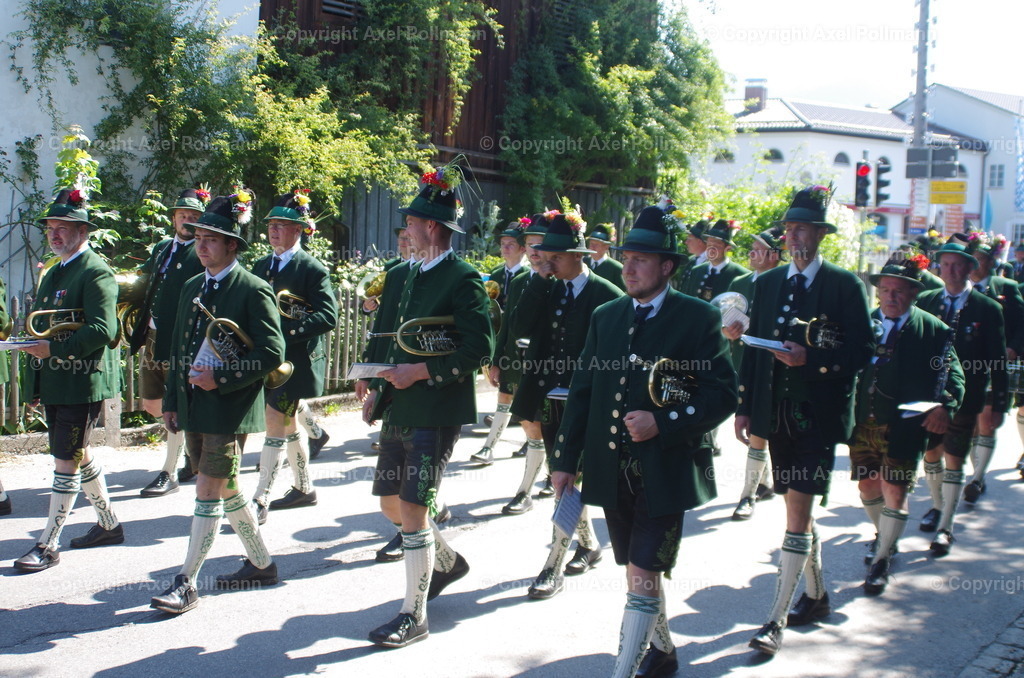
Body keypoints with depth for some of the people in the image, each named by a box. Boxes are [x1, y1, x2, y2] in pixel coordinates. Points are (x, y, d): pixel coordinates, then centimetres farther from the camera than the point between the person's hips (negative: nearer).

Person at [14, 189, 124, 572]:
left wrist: (54, 349, -26)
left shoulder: (96, 273, -12)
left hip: (84, 384, -9)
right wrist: (36, 382, 18)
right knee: (78, 455, 17)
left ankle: (49, 545, 2)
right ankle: (109, 525, 31)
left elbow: (103, 332, -23)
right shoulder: (53, 275, 17)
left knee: (67, 461, -4)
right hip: (55, 384, 9)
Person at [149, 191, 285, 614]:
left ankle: (187, 583, 1)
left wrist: (221, 379, -18)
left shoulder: (253, 291, -9)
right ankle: (261, 565, 29)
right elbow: (180, 347, 18)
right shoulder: (193, 287, 14)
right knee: (225, 489, 15)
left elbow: (272, 354, -14)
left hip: (228, 409, -8)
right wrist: (171, 401, 14)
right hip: (194, 407, 8)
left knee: (209, 492, -6)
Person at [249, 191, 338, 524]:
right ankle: (304, 489, 31)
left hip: (295, 362, -7)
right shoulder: (261, 266, 12)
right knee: (289, 424, 17)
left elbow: (328, 316, -16)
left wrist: (288, 331, -25)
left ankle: (259, 502, -5)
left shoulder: (313, 269, -9)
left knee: (276, 426, -8)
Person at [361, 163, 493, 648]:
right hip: (400, 409, 9)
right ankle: (445, 560, 40)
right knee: (390, 502, 16)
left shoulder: (462, 280, -12)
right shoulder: (408, 276, 14)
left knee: (413, 508, -8)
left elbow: (479, 348, -17)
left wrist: (421, 372, -19)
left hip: (437, 412, -9)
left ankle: (414, 616, 3)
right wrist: (379, 389, 11)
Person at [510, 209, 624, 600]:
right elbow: (520, 329, -7)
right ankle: (588, 545, 37)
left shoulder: (605, 295, -8)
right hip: (549, 402, 6)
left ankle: (553, 569, -2)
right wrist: (539, 281, -10)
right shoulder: (546, 291, 7)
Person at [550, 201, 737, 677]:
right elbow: (582, 392, 11)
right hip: (612, 471, 5)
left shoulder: (698, 318, -6)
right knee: (639, 572, 18)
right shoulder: (605, 317, 9)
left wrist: (663, 423, -20)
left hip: (665, 472, -5)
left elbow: (722, 395, -9)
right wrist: (565, 460, 8)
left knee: (643, 576, -9)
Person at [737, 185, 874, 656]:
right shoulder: (766, 284, 10)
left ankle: (776, 620, -7)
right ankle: (816, 596, 34)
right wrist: (744, 406, 6)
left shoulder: (844, 286, -5)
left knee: (798, 511, -9)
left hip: (819, 417, -5)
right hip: (777, 414, 5)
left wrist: (811, 359, -21)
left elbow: (862, 351, -8)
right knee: (798, 508, 16)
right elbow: (753, 349, 11)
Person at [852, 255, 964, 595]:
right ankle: (884, 537, 42)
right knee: (867, 485, 14)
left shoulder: (934, 330, -3)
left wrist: (944, 405, -25)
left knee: (894, 491, -4)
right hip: (864, 422, 3)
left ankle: (881, 560, 12)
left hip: (905, 426, -3)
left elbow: (953, 376, -6)